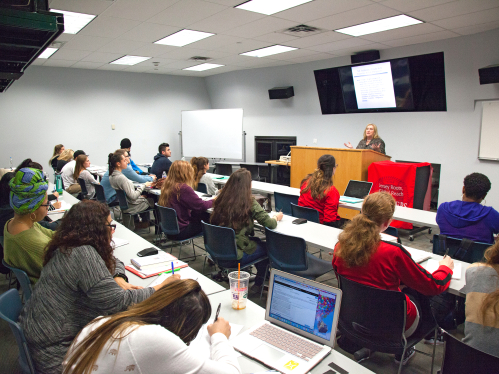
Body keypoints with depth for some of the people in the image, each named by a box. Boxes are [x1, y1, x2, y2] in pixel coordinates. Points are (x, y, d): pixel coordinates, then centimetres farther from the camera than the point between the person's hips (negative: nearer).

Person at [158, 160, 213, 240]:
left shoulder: (166, 186, 3)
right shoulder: (184, 189, -23)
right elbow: (201, 206, -18)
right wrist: (213, 201, 1)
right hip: (180, 232, -9)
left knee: (205, 215, 11)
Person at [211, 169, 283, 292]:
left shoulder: (221, 200, -2)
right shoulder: (249, 203, -17)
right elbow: (270, 224, -15)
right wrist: (277, 217, 9)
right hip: (234, 257, -6)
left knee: (256, 240, 26)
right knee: (266, 247, 21)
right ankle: (258, 284, 34)